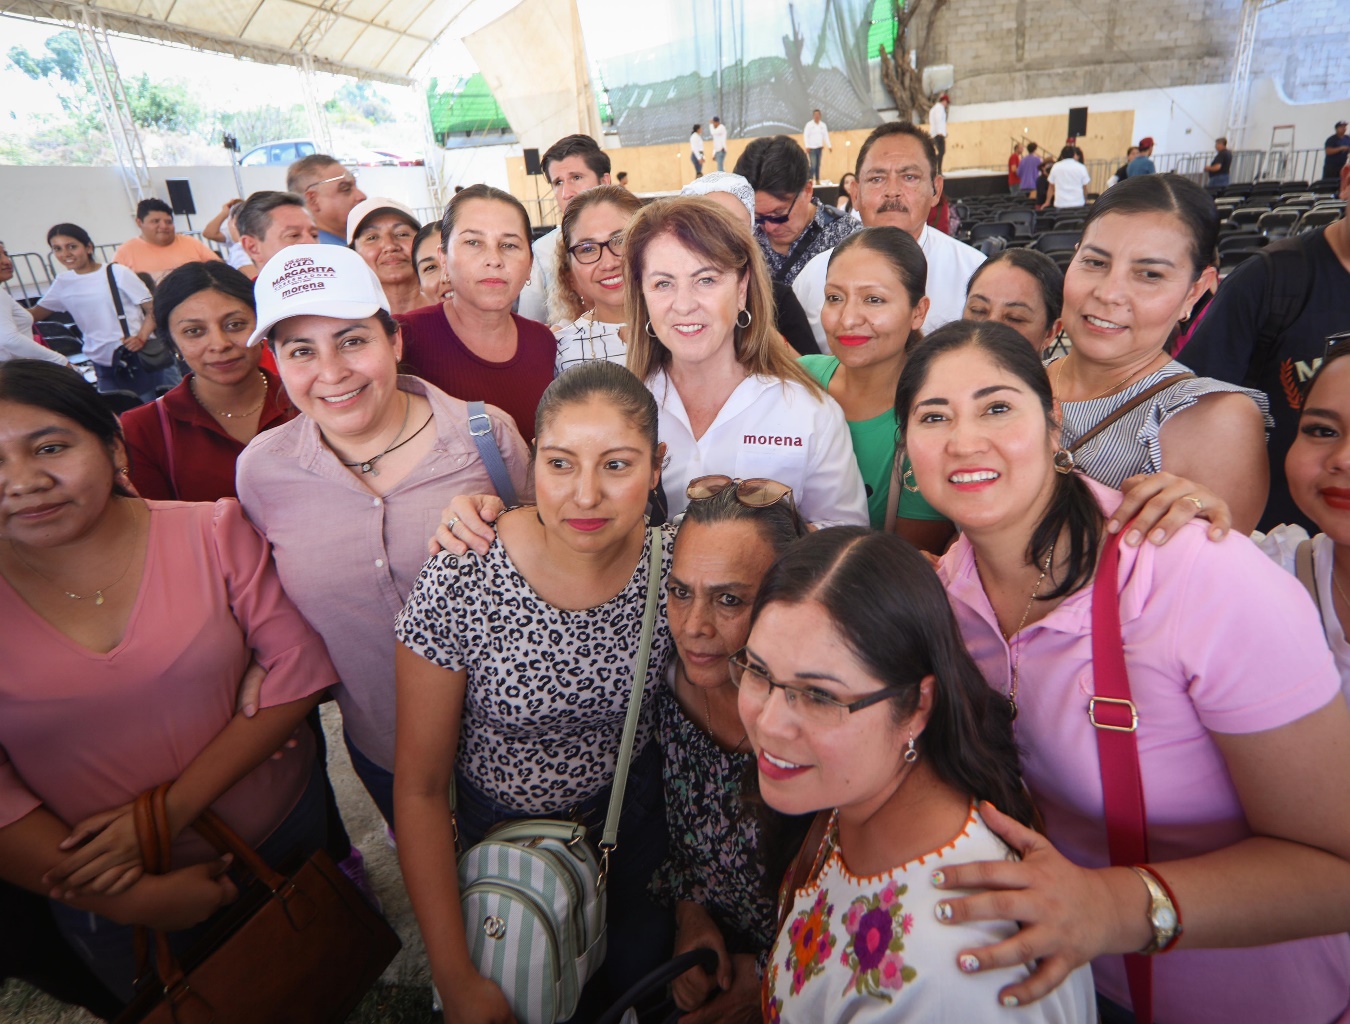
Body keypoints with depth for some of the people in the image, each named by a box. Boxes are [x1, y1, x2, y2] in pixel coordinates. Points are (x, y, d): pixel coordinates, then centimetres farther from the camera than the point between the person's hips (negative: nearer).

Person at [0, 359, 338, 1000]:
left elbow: (296, 668, -15)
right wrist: (135, 900, -16)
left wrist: (171, 810, -21)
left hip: (282, 836, 0)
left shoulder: (212, 532, -13)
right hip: (110, 905, 0)